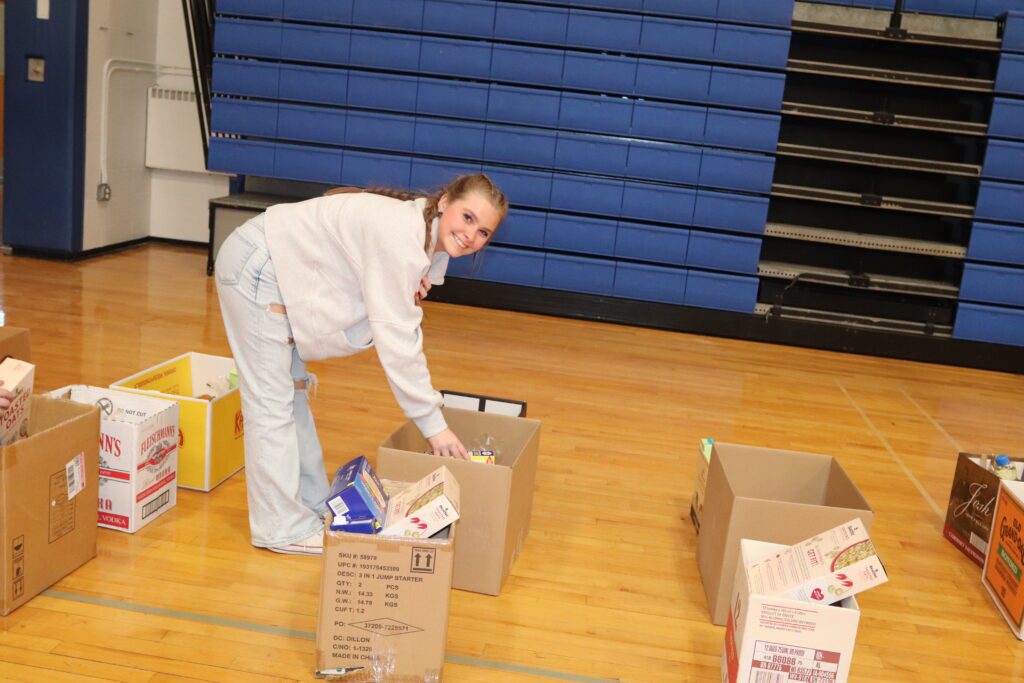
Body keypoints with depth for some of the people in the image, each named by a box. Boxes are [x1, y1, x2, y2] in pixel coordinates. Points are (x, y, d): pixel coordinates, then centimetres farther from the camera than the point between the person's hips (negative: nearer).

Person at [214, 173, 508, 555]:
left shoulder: (433, 245, -1)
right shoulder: (400, 236, -29)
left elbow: (399, 328, 5)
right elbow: (395, 340, -28)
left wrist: (409, 295, -18)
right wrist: (433, 424, -22)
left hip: (278, 272, 10)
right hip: (256, 269, -10)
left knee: (293, 392, 17)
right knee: (271, 401, -4)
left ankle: (311, 505, 31)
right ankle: (283, 528, 7)